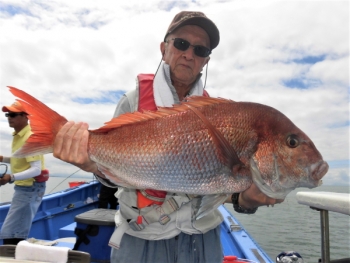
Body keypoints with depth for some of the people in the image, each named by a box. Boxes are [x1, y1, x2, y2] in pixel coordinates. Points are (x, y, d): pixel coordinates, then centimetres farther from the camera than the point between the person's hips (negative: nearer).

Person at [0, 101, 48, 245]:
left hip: (30, 188, -10)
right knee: (19, 233, 17)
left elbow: (36, 169, -26)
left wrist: (12, 178, -36)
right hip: (23, 187, 10)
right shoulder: (18, 136, 11)